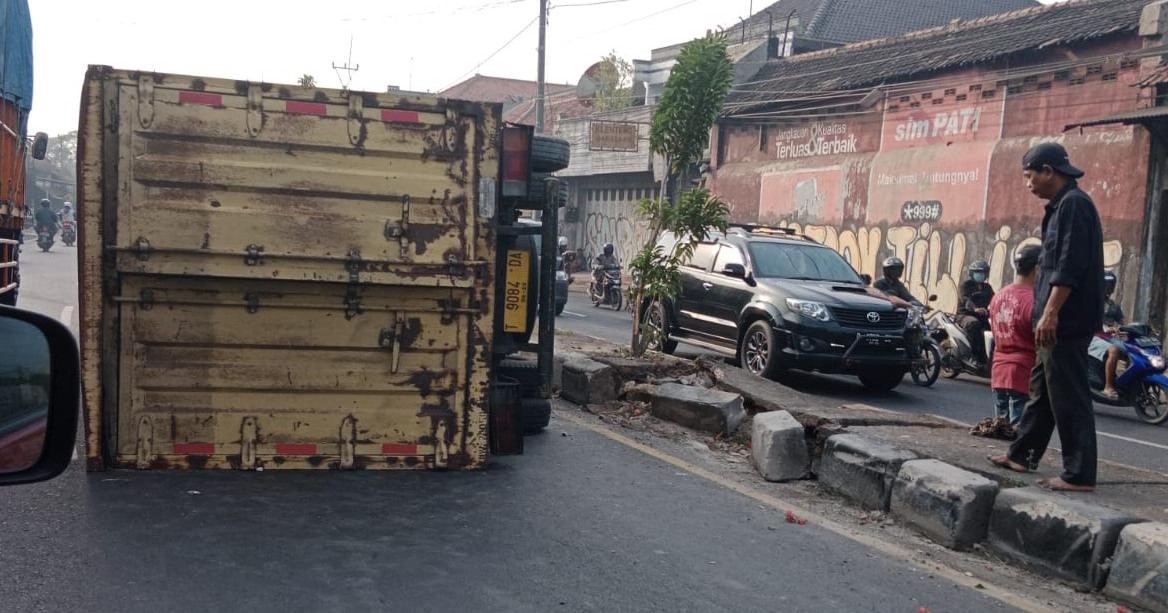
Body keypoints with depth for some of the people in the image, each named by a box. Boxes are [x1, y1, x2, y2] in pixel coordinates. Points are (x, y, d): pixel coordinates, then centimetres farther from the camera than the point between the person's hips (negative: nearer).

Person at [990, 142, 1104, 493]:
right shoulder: (1062, 205, 17)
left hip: (1067, 321, -10)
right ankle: (1022, 456, 27)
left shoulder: (1074, 204, -13)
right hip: (1058, 321, 10)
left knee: (1068, 397, -7)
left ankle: (1080, 475, -3)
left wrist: (1051, 313, -23)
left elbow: (1069, 267, -21)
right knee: (1041, 389, 17)